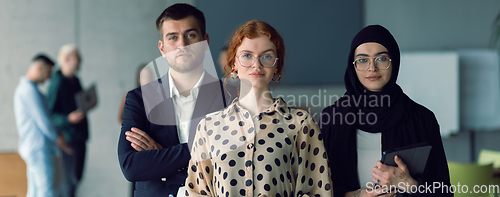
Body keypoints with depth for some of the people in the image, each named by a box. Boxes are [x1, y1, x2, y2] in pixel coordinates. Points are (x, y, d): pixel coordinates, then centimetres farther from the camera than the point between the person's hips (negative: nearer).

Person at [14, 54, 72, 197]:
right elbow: (43, 122, -17)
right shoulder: (30, 90, -16)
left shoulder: (23, 87, 18)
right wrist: (58, 140, -4)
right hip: (39, 148, -10)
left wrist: (56, 135, 13)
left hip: (31, 147, 10)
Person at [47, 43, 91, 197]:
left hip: (79, 135, 9)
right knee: (71, 176, -7)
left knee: (77, 175, 12)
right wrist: (68, 118, -31)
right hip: (69, 136, -9)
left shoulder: (75, 80, 12)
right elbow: (49, 114, -18)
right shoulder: (58, 83, -16)